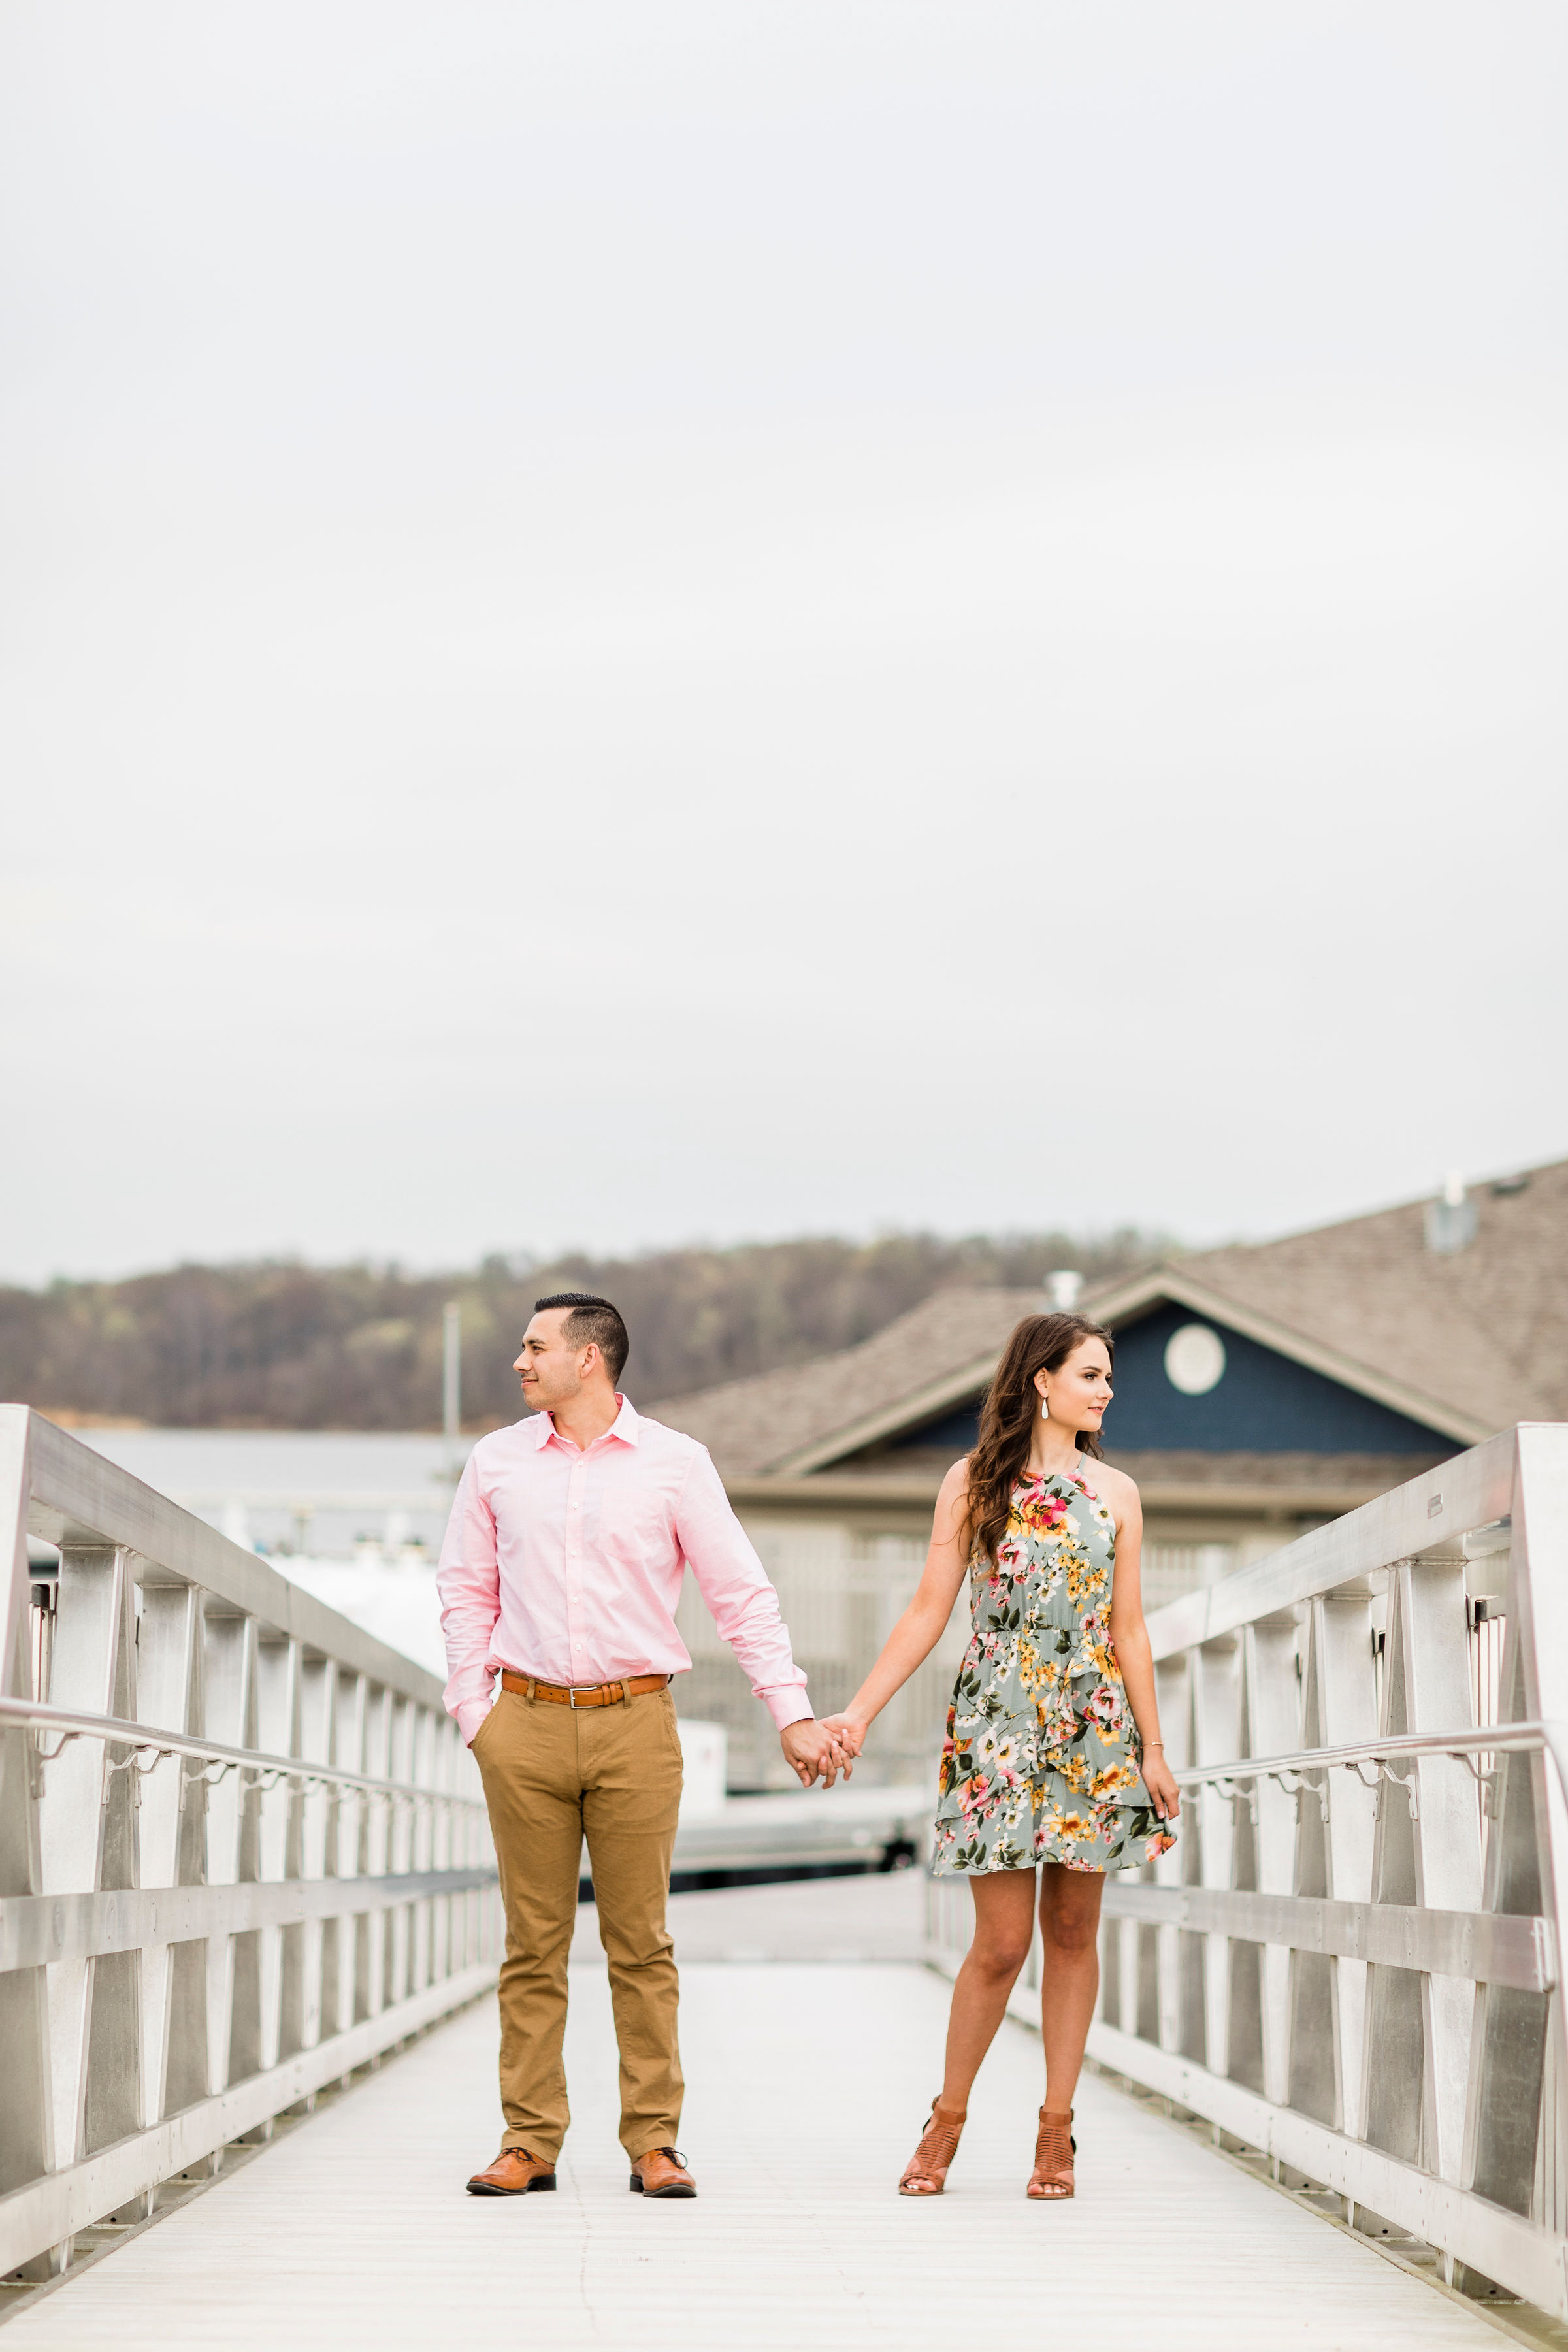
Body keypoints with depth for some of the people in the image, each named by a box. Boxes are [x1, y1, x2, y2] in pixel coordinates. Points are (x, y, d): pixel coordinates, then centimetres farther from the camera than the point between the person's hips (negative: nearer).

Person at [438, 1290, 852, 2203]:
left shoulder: (674, 1462, 1)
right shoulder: (497, 1462, 9)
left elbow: (743, 1595, 2)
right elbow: (466, 1591, 15)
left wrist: (794, 1714, -4)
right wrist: (474, 1710, 5)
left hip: (636, 1724, -2)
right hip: (526, 1725, 2)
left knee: (641, 1944, 1)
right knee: (534, 1945, 3)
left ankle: (654, 2141, 8)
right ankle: (530, 2142, 10)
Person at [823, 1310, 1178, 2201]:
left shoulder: (1115, 1492, 7)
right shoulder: (973, 1483, 1)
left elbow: (1129, 1629, 8)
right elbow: (929, 1613, 2)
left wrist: (1152, 1750, 5)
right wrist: (860, 1711, -4)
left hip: (1093, 1728, 2)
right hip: (997, 1727, -2)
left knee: (1073, 1933, 4)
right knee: (1002, 1942, -4)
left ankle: (1057, 2127, 14)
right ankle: (949, 2117, 14)